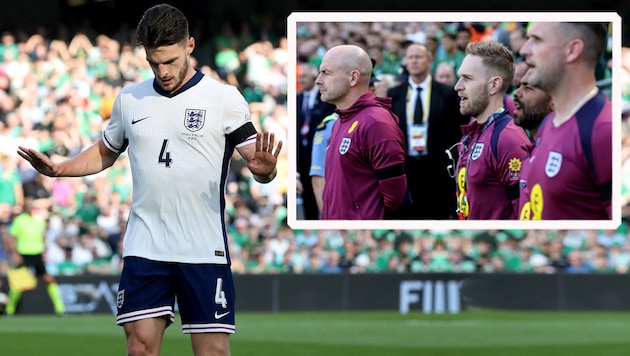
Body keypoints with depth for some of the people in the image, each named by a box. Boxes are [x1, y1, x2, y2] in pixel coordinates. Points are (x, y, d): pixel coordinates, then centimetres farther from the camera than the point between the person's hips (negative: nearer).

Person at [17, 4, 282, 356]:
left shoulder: (224, 98, -2)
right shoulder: (129, 99, 10)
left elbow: (259, 166, -4)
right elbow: (104, 153, 24)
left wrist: (264, 168, -28)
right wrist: (58, 168, 7)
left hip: (204, 250, -3)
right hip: (144, 246, 3)